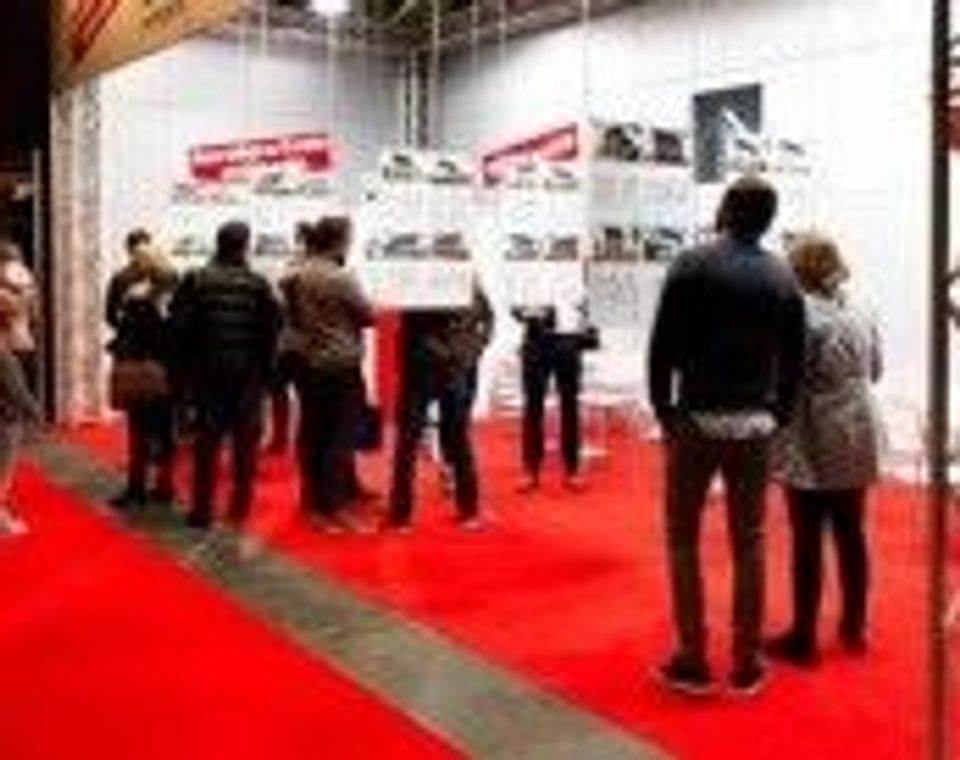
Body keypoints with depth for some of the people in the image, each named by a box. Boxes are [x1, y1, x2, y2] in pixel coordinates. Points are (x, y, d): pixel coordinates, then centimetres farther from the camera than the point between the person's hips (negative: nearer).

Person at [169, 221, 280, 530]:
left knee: (207, 438, 7)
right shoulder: (258, 284, -6)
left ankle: (202, 509, 9)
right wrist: (265, 367, 3)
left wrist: (186, 366, 5)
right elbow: (272, 328, -9)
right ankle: (240, 507, 14)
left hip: (208, 369, 1)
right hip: (248, 372, -1)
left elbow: (180, 325, -5)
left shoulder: (196, 280, -3)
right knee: (246, 441, 9)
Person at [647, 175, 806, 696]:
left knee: (684, 540, 8)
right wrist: (776, 416, 14)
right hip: (754, 425, 3)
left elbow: (663, 346, -9)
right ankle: (746, 665, 14)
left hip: (697, 420, -3)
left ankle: (692, 662, 8)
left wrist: (664, 409, 2)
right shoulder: (783, 277, 5)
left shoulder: (692, 265, -7)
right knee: (749, 544, 9)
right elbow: (794, 359, 6)